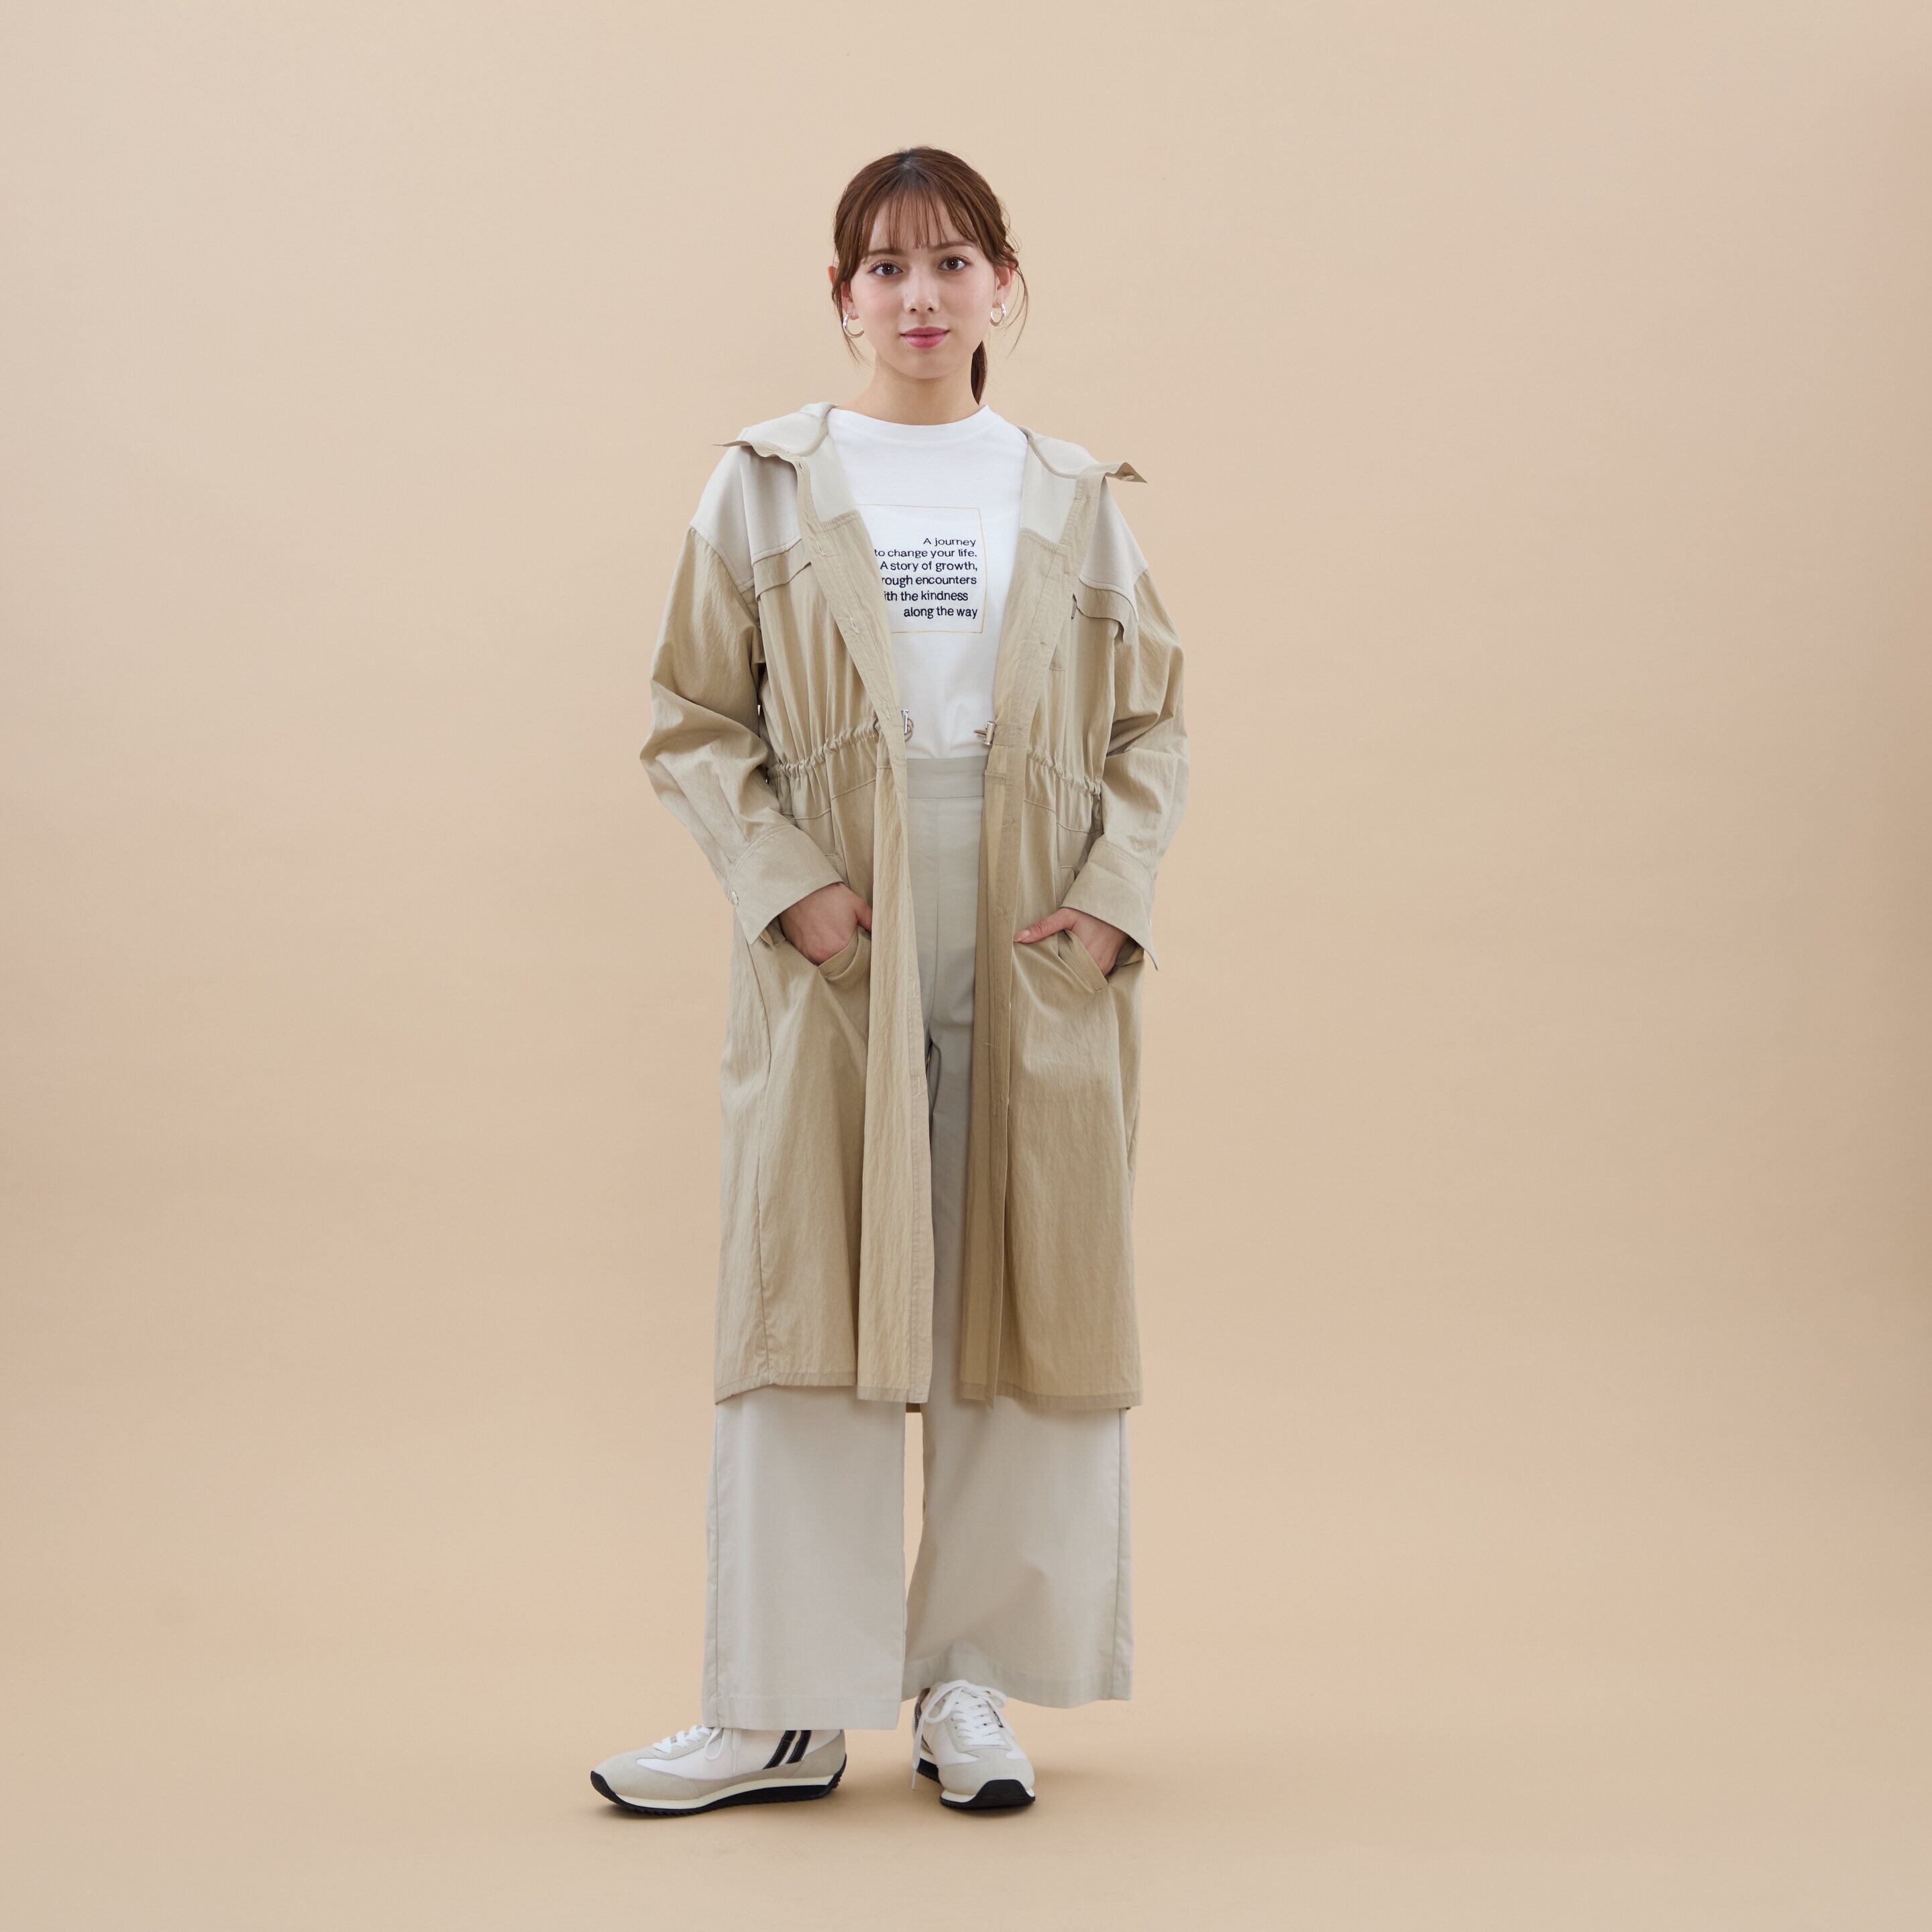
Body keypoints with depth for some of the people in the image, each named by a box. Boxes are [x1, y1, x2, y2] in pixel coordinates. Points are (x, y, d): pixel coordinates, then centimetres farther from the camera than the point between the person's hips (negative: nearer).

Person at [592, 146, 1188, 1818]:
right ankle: (785, 1710, 5)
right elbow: (695, 722, 4)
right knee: (810, 1300, -2)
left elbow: (1152, 726, 11)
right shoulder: (768, 487, 7)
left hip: (1035, 958, 2)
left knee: (1030, 1298, 4)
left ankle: (976, 1680, 16)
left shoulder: (1074, 501, 11)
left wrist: (1114, 895, -5)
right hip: (836, 951, -1)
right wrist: (785, 882, -10)